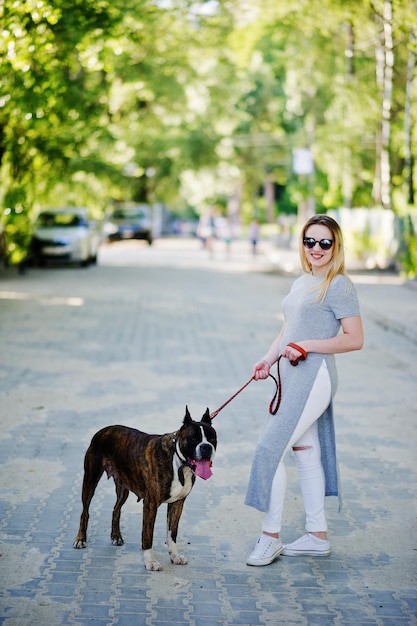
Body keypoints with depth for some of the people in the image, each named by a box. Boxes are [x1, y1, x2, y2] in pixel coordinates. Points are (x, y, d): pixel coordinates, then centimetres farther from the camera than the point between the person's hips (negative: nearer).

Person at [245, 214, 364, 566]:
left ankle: (271, 537, -1)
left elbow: (355, 339, -14)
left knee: (271, 449, -11)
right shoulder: (301, 283, 15)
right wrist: (269, 359, 5)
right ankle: (318, 537, 23)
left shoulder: (339, 285, -10)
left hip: (315, 378, -9)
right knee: (306, 454, 13)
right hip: (293, 378, 9)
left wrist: (306, 346, -19)